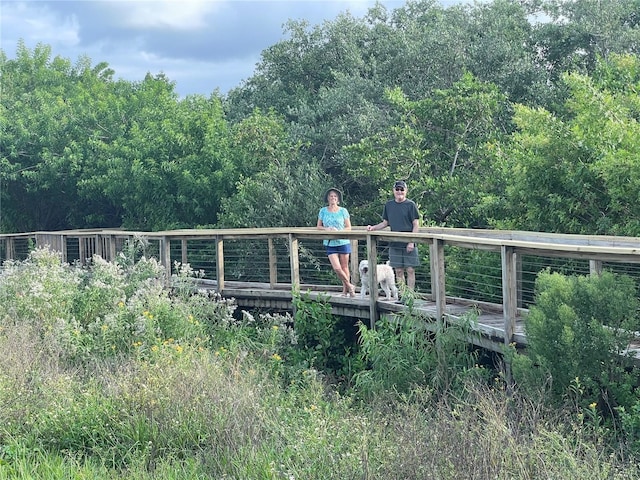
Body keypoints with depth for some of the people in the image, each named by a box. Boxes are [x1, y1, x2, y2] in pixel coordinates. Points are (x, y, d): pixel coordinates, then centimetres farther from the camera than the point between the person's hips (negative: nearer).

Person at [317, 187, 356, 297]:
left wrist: (338, 231, -14)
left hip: (343, 242, 0)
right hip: (330, 244, 0)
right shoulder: (323, 211, 4)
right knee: (337, 268, -11)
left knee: (344, 267, 6)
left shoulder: (343, 211, 1)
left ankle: (345, 290, 19)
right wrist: (327, 229, -11)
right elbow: (319, 227, 10)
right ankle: (350, 286, 8)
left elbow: (348, 227, 4)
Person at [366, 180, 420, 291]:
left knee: (410, 270, -4)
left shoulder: (410, 205, -3)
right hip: (394, 244, 4)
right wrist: (373, 227, 0)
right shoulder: (389, 205, 10)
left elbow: (416, 225, -4)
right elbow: (385, 223, 17)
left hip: (408, 244, -4)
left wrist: (411, 242, -13)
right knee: (398, 271, 6)